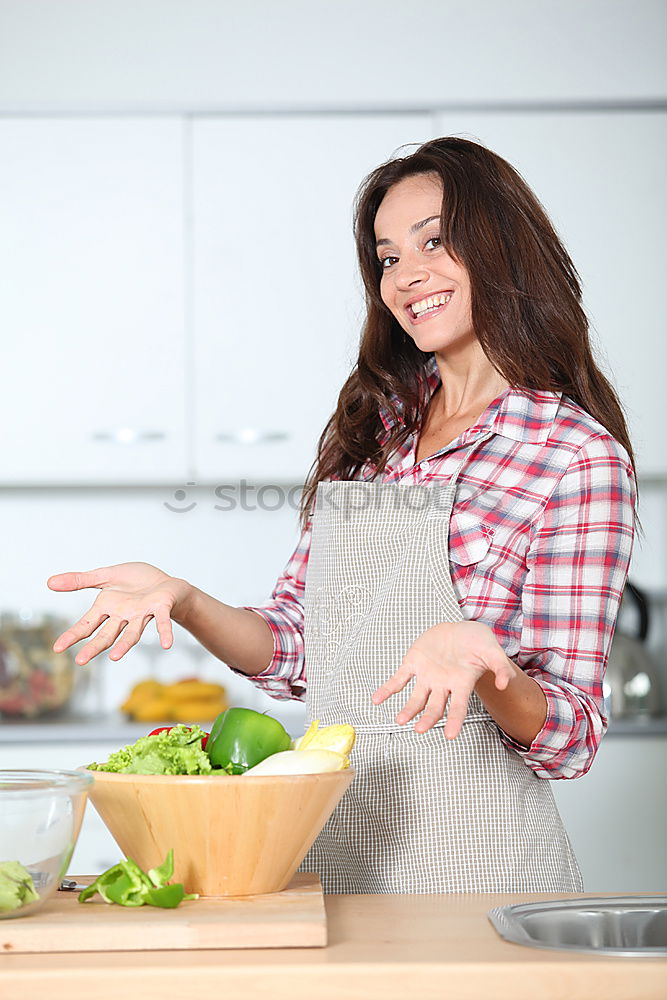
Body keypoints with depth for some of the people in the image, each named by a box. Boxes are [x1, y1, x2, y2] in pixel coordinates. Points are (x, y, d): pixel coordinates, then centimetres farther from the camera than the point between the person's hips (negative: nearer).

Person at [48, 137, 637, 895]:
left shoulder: (581, 456, -10)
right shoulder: (373, 422, 8)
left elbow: (570, 740, -10)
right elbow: (295, 656, 8)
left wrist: (479, 660, -29)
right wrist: (179, 599, -8)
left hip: (473, 859, -5)